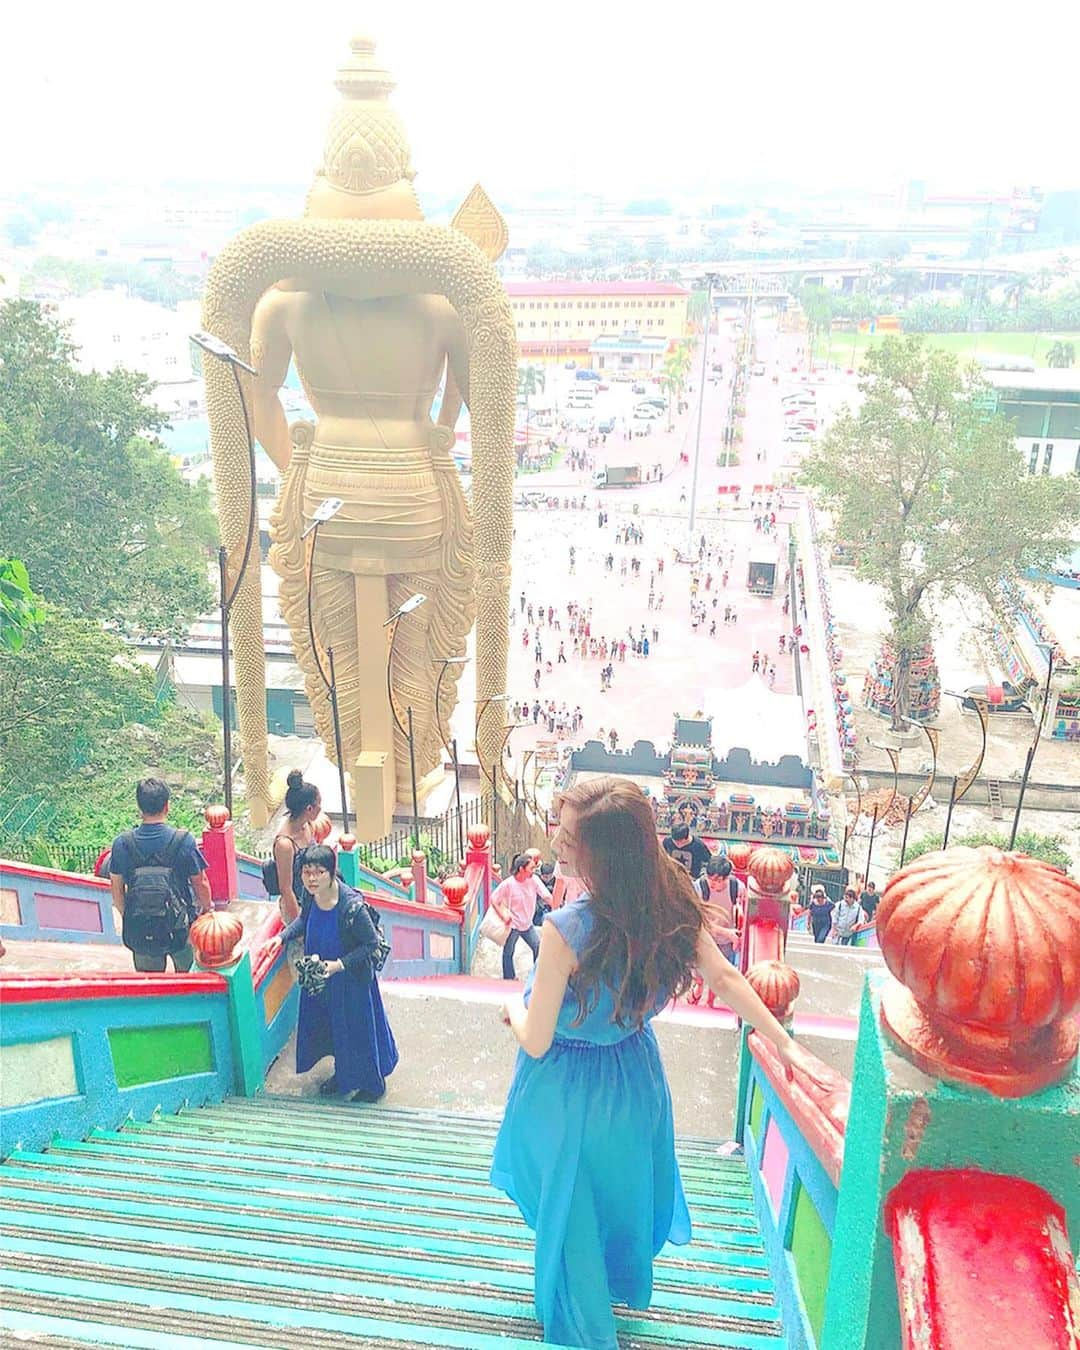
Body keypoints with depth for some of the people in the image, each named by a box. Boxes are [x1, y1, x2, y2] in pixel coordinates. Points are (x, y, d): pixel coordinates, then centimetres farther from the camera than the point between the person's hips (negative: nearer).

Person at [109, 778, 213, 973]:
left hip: (141, 931, 2)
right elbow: (201, 884, -8)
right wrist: (207, 909, 11)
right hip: (181, 928, -2)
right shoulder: (184, 841, -17)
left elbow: (117, 889, 1)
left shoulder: (122, 844, -10)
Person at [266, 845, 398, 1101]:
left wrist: (340, 964, -27)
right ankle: (343, 1073, 51)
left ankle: (373, 1085, 38)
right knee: (328, 1025, 24)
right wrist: (282, 936, -6)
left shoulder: (352, 905, -34)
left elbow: (372, 943, -22)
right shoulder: (310, 894, -16)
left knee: (357, 1029, 13)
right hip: (320, 975, 6)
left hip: (351, 978, -6)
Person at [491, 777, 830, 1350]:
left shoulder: (566, 929, -36)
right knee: (624, 1186, 31)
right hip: (636, 1075, 6)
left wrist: (513, 1009, -3)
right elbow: (725, 979, -7)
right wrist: (786, 1045, 4)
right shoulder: (670, 901, -18)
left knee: (569, 1203, 20)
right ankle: (624, 1285, 59)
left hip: (570, 1091, -6)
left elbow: (536, 1041, -25)